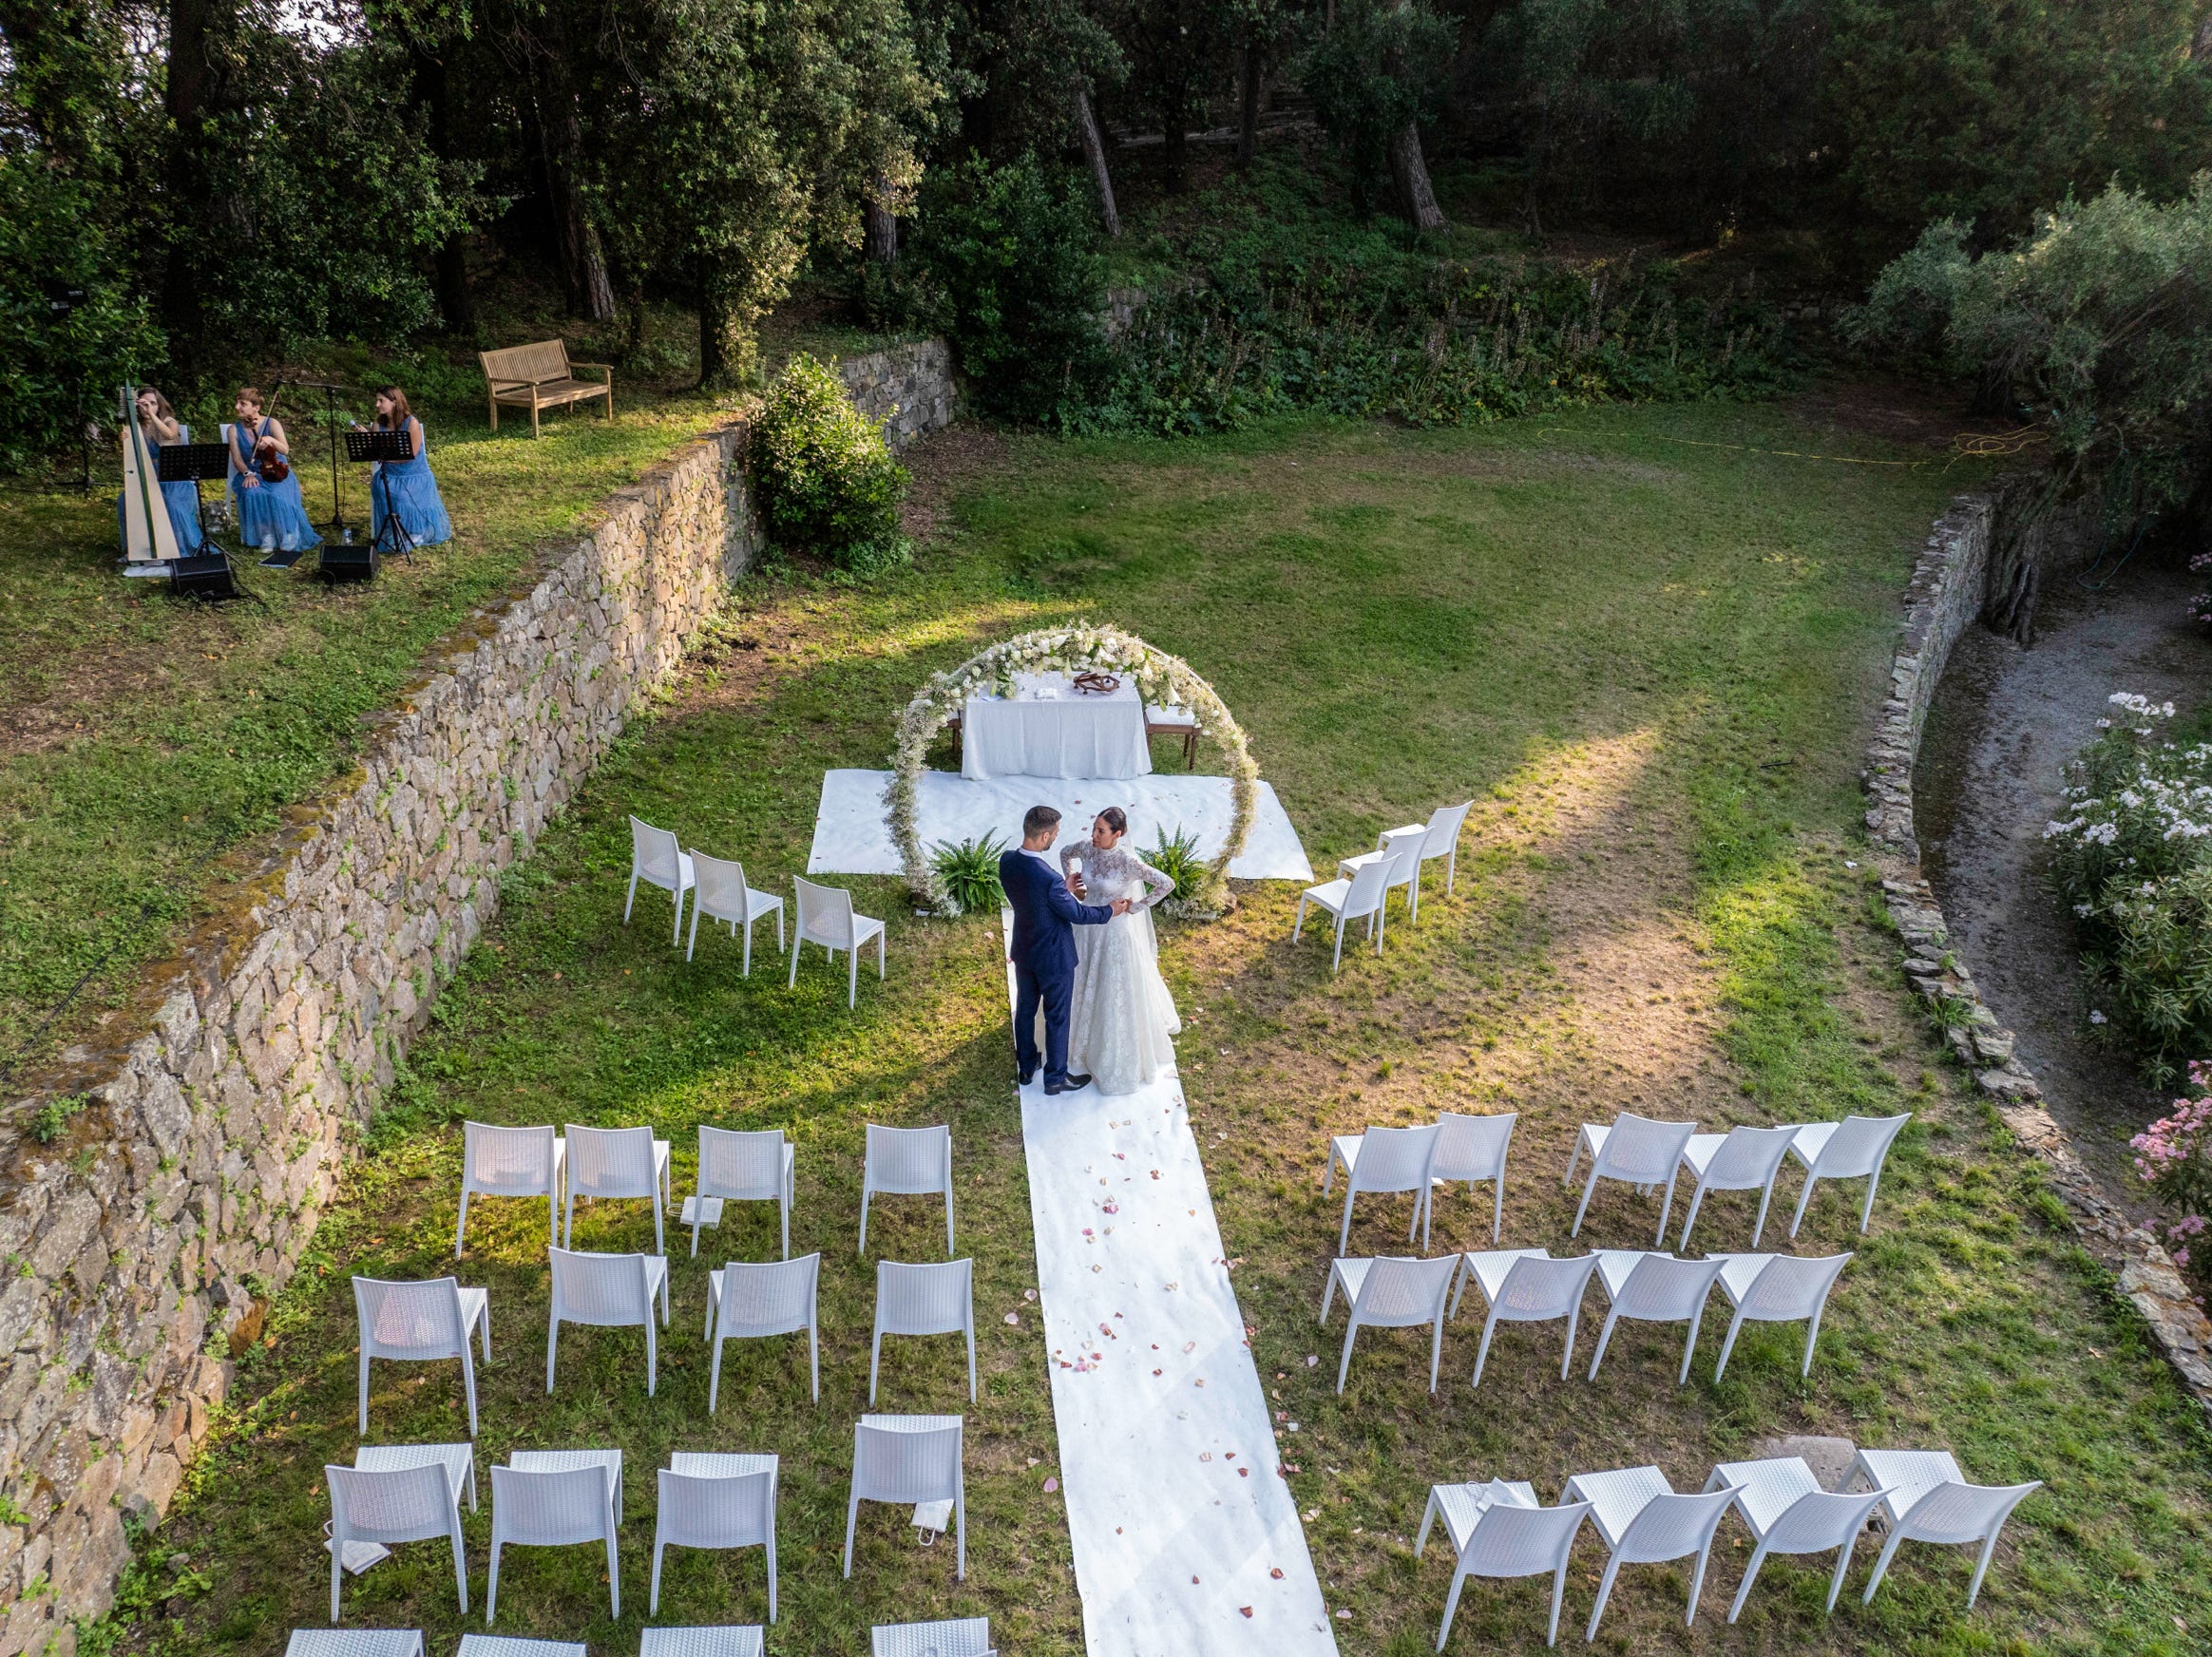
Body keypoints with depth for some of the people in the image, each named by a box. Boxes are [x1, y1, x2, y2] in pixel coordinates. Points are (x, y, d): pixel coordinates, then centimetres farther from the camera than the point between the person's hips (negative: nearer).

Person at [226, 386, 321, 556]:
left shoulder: (271, 424, -5)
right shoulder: (234, 430, 1)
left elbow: (285, 450, -19)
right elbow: (237, 459, -4)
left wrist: (271, 440, -40)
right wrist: (247, 473, -24)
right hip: (251, 475, 2)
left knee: (278, 496, -33)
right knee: (252, 495, -33)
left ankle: (288, 536, -13)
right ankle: (266, 535, -19)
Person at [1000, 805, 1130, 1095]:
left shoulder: (1006, 862, -14)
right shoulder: (1050, 879, -35)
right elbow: (1077, 914, -20)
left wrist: (1063, 888, 10)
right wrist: (1111, 911, -5)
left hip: (1023, 951, 7)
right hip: (1053, 957, -7)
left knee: (1025, 1009, 24)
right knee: (1057, 1017, 14)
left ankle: (1025, 1068, 43)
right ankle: (1055, 1077, 32)